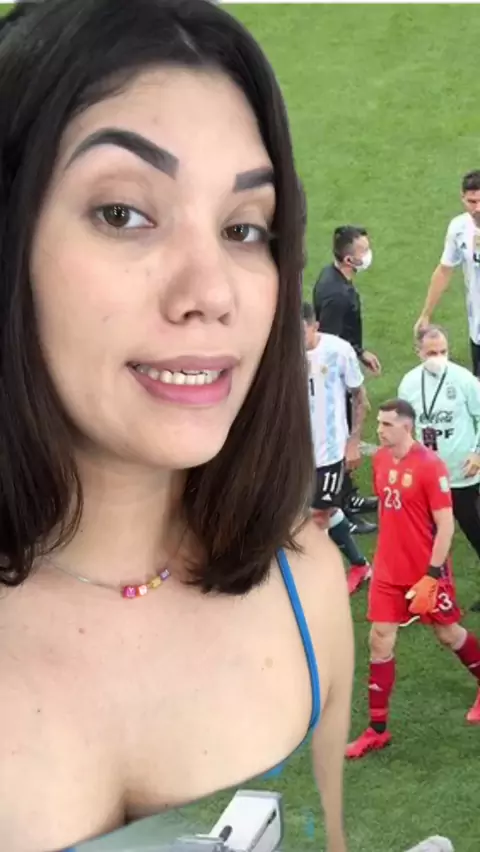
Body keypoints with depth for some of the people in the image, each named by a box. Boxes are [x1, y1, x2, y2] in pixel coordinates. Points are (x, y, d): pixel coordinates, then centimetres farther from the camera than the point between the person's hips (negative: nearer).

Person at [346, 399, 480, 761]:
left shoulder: (430, 465, -19)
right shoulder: (381, 459, 1)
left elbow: (446, 525, -18)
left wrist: (432, 575, -21)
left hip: (426, 571, -5)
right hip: (388, 570, 5)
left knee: (448, 634, 13)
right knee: (380, 641, 2)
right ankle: (378, 730, 11)